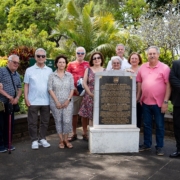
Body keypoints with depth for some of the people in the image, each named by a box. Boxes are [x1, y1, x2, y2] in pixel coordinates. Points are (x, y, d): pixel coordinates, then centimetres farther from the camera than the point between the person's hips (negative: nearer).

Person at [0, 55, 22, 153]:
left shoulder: (17, 75, 13)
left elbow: (19, 88, 18)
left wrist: (17, 98, -1)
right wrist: (8, 96, -16)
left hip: (11, 103, 6)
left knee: (10, 124, 11)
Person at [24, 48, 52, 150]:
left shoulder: (49, 70, 6)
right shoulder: (29, 70, 2)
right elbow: (26, 85, 3)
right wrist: (26, 98, -5)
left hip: (46, 101, 2)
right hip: (33, 101, -2)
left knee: (45, 121, 10)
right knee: (32, 122, 4)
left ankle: (42, 139, 23)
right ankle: (34, 140, 16)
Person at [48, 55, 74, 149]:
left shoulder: (69, 75, 7)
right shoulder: (52, 75, 2)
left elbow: (72, 89, 5)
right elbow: (50, 89, -2)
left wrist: (68, 100, -7)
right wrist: (57, 101, -9)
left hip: (67, 102, 1)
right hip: (55, 102, 0)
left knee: (67, 121, -6)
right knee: (58, 121, 4)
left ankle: (66, 139, 11)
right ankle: (61, 140, 15)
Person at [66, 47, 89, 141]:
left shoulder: (88, 64, 10)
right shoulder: (71, 64, 8)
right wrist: (74, 88, -7)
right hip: (74, 92, 0)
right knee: (74, 113, 5)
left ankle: (85, 133, 15)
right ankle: (74, 134, 15)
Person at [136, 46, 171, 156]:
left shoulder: (164, 68, -7)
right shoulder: (143, 67, 7)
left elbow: (168, 85, -9)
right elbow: (139, 83, 12)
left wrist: (165, 101, -13)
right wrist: (138, 98, 8)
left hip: (159, 103, -4)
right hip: (145, 102, 4)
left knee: (159, 125, 7)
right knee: (147, 125, 14)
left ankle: (160, 147, 19)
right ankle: (147, 144, 27)